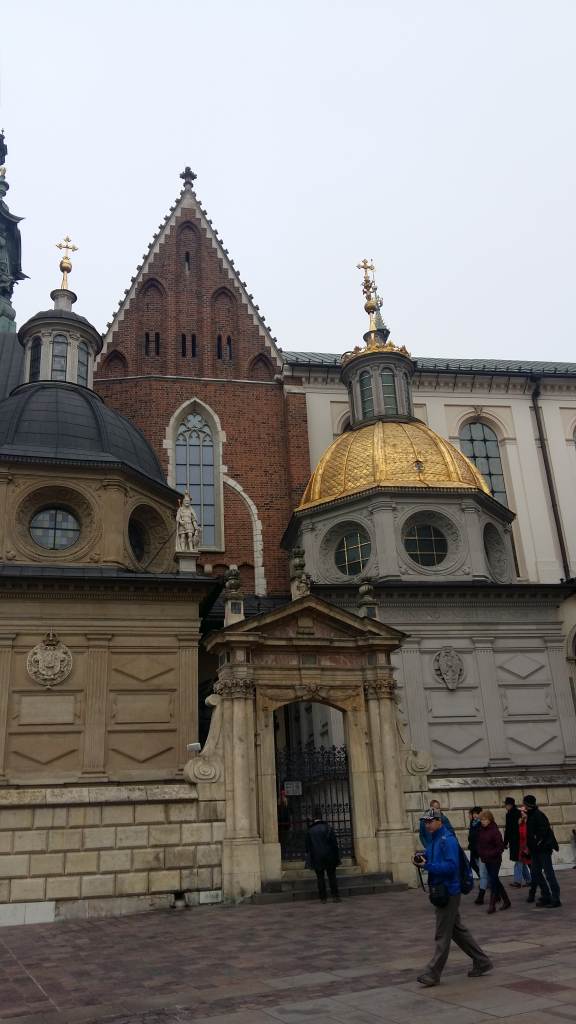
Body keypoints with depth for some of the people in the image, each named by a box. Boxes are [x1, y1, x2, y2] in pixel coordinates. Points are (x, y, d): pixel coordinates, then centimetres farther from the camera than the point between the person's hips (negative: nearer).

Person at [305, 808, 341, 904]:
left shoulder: (309, 831, -1)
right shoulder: (328, 828, -2)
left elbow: (308, 847, 2)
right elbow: (334, 844, -2)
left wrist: (309, 861, 8)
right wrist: (337, 858, 3)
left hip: (317, 859, 0)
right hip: (329, 857, 0)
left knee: (320, 878, 6)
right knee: (332, 876, 7)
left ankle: (323, 898, 5)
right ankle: (335, 896, 4)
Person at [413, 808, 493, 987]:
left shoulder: (448, 840, -18)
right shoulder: (433, 840, 11)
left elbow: (451, 866, -25)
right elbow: (433, 859, 18)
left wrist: (427, 865, -28)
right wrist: (421, 858, -4)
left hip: (449, 891, -10)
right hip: (440, 890, 10)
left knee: (442, 935, -1)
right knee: (457, 930, 18)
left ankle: (433, 974, 6)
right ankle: (482, 962, 29)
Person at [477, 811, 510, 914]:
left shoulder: (495, 831, -17)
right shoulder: (481, 830, 4)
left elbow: (501, 846, -16)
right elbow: (480, 844, 15)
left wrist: (490, 854, -21)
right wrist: (481, 854, 0)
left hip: (494, 860, -7)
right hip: (486, 860, 7)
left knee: (493, 881, -5)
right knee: (495, 881, 15)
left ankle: (492, 905, 3)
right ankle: (506, 901, 29)